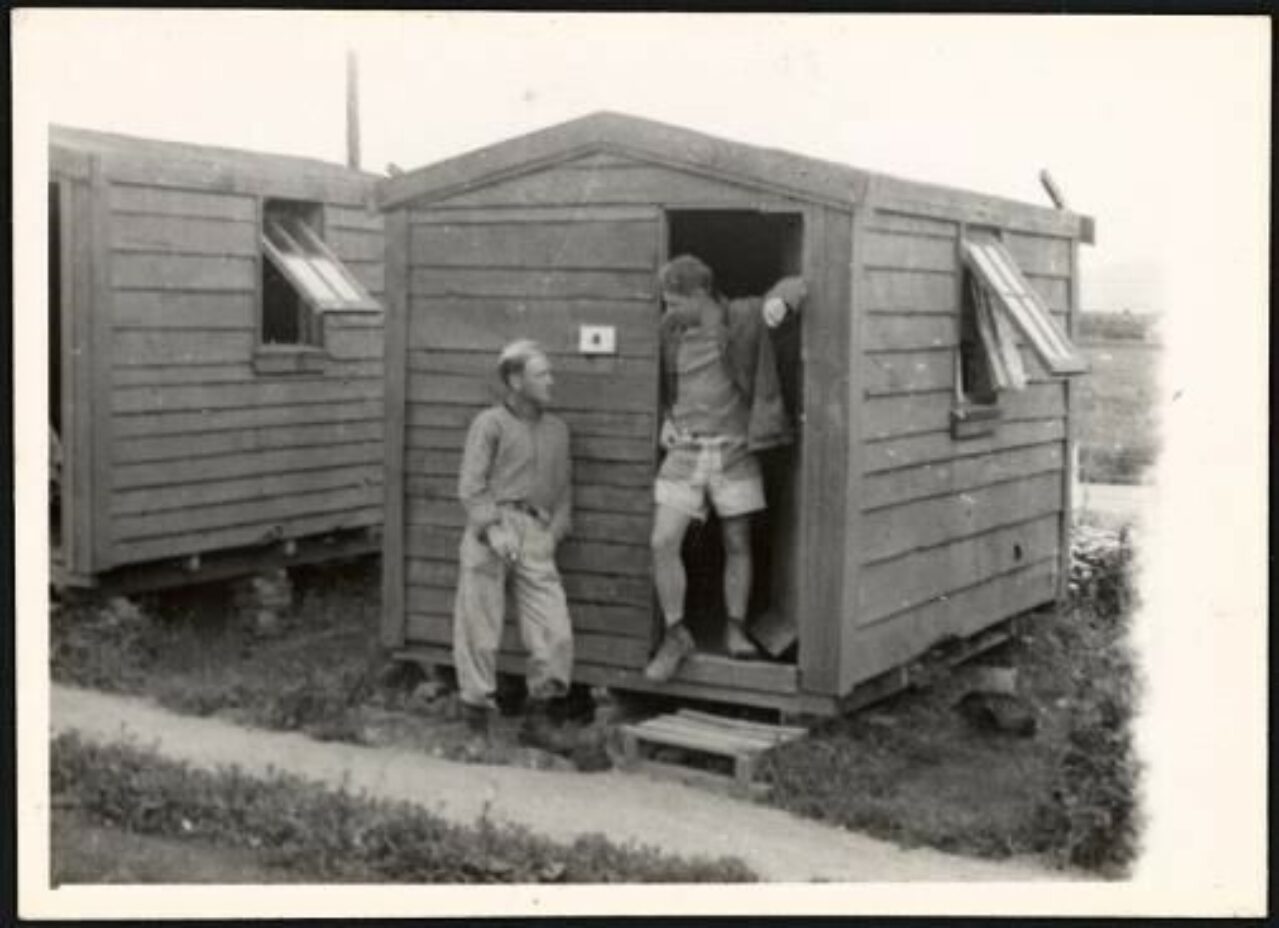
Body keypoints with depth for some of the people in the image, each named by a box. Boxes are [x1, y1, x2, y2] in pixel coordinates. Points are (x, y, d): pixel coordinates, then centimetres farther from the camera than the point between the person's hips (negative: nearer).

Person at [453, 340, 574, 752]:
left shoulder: (557, 429, 18)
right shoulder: (490, 423, 3)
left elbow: (564, 488, 20)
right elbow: (471, 486, -4)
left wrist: (554, 531, 6)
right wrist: (493, 529, -14)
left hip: (536, 538, 4)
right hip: (490, 534, -4)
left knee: (556, 634, -5)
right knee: (479, 634, 0)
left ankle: (537, 719, 10)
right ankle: (478, 725, 12)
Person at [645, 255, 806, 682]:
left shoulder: (741, 318, -5)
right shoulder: (670, 330, 4)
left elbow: (794, 287, -8)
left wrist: (779, 301, -31)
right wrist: (665, 418, 7)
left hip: (734, 451, -2)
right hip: (684, 453, 2)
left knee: (738, 545, 7)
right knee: (663, 543, -8)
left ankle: (736, 630, 23)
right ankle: (675, 635, 4)